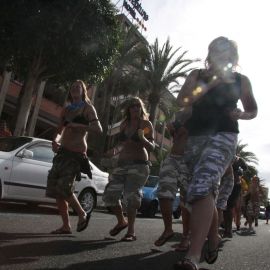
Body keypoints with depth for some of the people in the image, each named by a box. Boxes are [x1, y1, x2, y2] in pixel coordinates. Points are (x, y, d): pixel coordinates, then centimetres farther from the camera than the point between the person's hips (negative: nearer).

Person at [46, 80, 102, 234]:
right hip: (63, 152, 7)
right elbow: (60, 131, 18)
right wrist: (55, 140, -3)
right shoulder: (67, 110, 20)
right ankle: (66, 226, 11)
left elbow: (98, 129, -10)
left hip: (76, 153, -7)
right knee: (55, 189, 2)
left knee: (64, 187, -16)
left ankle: (82, 214, 8)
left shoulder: (87, 108, 1)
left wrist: (79, 126, -20)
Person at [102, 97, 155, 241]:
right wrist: (115, 150, 4)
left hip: (139, 165, -5)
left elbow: (152, 147, -6)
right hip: (122, 164, 6)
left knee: (131, 196, -18)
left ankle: (131, 231, -4)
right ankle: (121, 221, 22)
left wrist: (143, 139, -26)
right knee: (110, 195, -1)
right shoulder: (124, 124, 12)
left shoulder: (146, 124, -2)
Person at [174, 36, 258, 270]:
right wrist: (210, 83, -9)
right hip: (196, 137, 4)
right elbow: (182, 101, -2)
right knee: (208, 191, 10)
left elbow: (253, 110, 23)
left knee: (201, 187, -26)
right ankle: (213, 238, 33)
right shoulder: (198, 75, 14)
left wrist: (241, 115, 0)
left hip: (224, 135, -3)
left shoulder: (241, 80, 13)